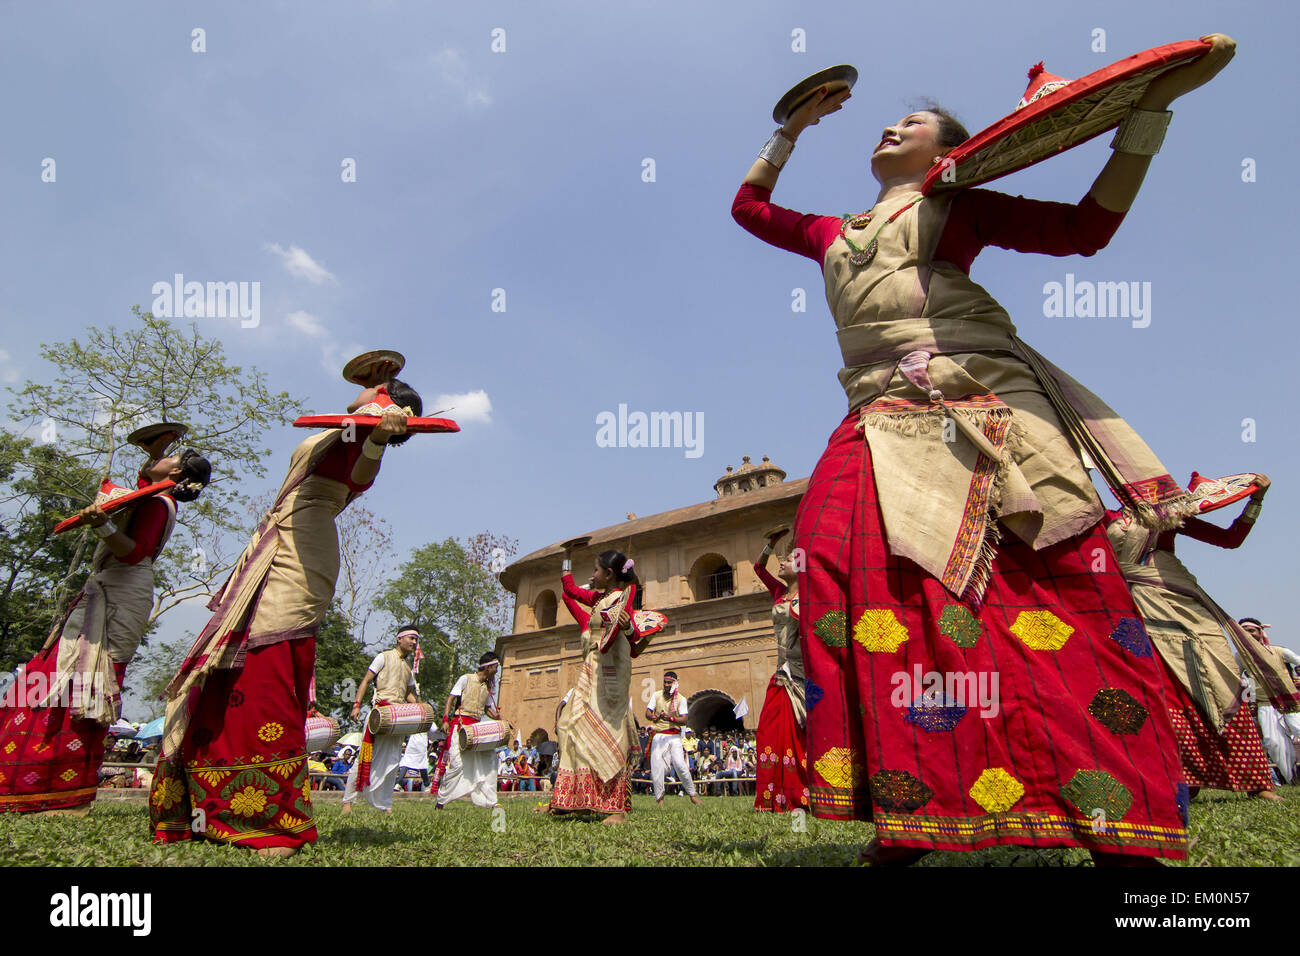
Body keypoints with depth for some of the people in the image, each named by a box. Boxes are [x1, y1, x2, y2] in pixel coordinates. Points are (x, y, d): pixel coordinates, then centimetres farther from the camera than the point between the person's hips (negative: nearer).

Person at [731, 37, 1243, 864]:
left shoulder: (956, 208, 20)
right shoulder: (834, 233, 32)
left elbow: (1086, 227, 13)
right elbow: (749, 206, 41)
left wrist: (1151, 107, 10)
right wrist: (794, 128, 39)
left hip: (978, 398, -2)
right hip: (885, 418, 3)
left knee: (1057, 578, -15)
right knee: (839, 550, -22)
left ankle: (1118, 823, -8)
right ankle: (909, 808, -18)